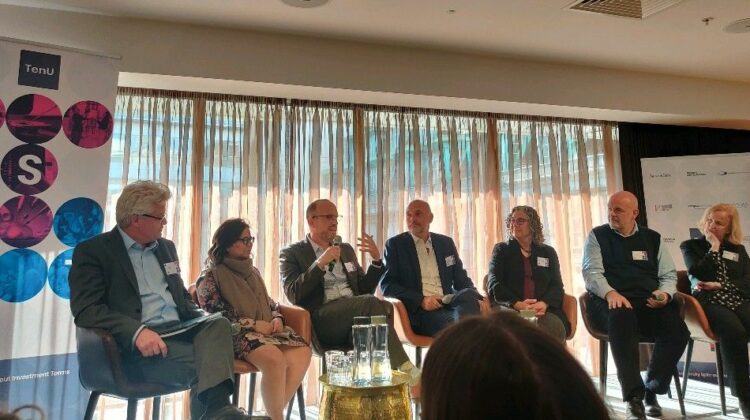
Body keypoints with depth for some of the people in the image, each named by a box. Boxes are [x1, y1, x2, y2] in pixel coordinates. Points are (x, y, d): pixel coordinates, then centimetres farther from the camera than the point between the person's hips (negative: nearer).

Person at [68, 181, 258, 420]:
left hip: (178, 332, 6)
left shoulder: (166, 247, 20)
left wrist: (201, 319, 2)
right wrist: (136, 331, -28)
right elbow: (85, 309, -12)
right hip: (135, 344, -5)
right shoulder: (92, 251, 0)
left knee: (218, 324, -28)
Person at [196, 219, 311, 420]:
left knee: (302, 353, -25)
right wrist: (254, 324, -15)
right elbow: (215, 315, -8)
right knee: (274, 357, -36)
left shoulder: (253, 271, 22)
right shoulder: (211, 276, 3)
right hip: (234, 334, -6)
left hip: (265, 330, 6)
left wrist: (277, 319, -1)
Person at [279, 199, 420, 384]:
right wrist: (320, 263, -15)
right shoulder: (292, 253, 7)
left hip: (354, 315, 5)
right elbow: (293, 294, -7)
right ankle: (405, 369, -25)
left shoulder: (346, 249, 23)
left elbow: (365, 289, 22)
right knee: (373, 302, -29)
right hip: (320, 320, -5)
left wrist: (376, 258, 6)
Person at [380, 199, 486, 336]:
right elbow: (387, 285, -1)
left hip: (448, 304, 5)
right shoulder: (395, 244, 6)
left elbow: (461, 280, 20)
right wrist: (421, 300, -15)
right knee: (453, 322, -36)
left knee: (469, 294, -31)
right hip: (418, 310, -4)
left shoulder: (446, 243, 18)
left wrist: (478, 299, -2)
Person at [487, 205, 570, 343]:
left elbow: (556, 285, 10)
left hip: (543, 309, 2)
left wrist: (544, 303, -14)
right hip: (510, 308, -2)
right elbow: (494, 284, 4)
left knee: (555, 326, -33)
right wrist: (517, 304, -16)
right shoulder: (501, 250, 18)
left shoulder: (548, 252, 23)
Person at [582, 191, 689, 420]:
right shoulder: (597, 236, 8)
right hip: (610, 302, -3)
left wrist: (665, 294, -7)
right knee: (622, 318, -38)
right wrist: (610, 293, -22)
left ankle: (652, 391, -5)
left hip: (649, 303, 4)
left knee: (678, 330, -25)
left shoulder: (653, 238, 18)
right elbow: (592, 272, -3)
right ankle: (633, 396, -29)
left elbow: (669, 274, 16)